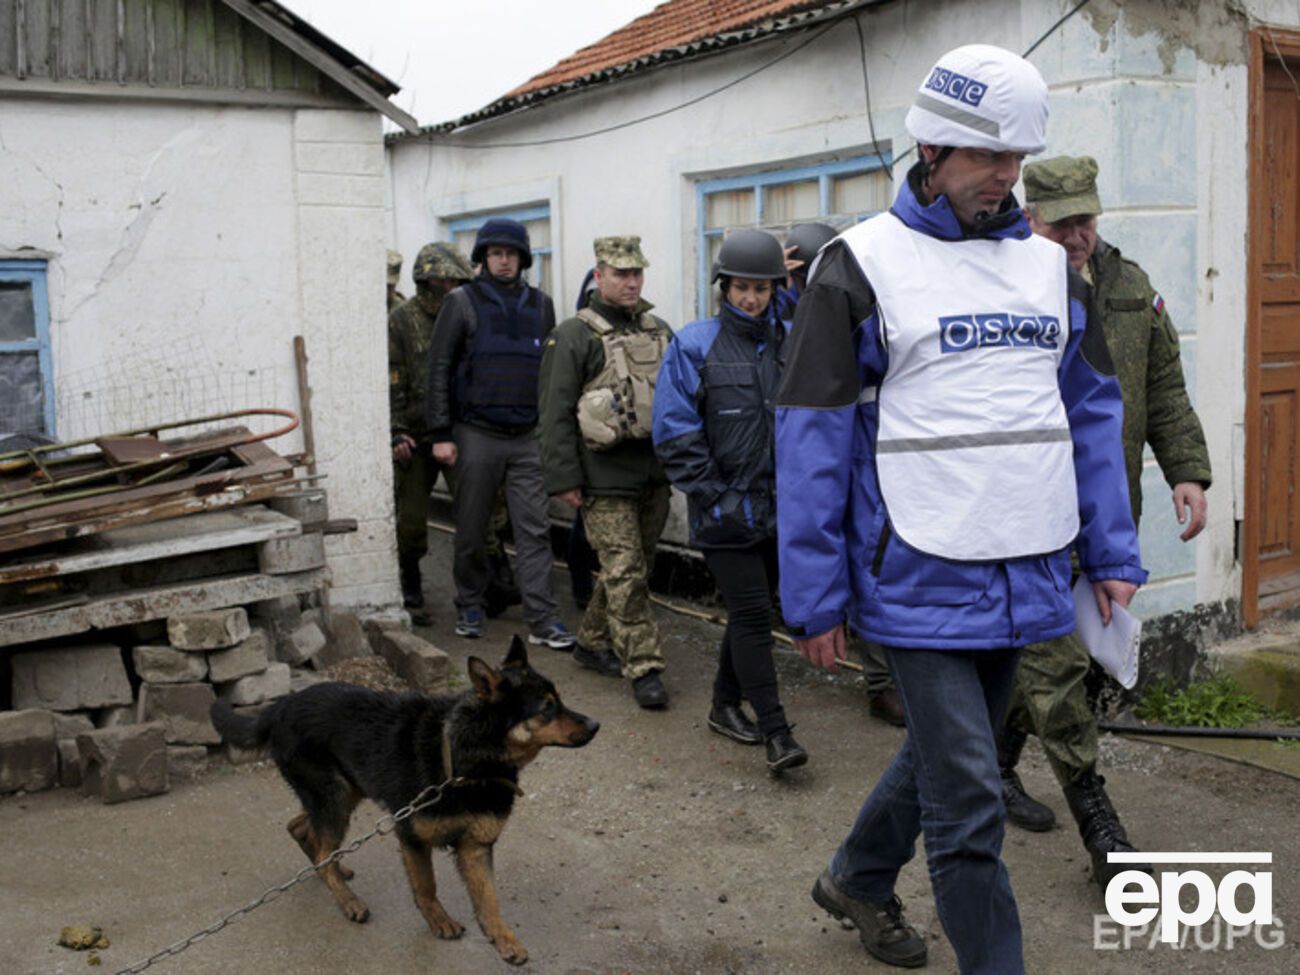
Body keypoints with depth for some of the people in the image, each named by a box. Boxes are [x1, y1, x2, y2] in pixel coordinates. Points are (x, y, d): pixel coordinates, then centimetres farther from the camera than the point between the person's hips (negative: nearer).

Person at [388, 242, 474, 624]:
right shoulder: (401, 320, -2)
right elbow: (391, 380, -7)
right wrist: (396, 431, -14)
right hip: (417, 434, -3)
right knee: (412, 517, 2)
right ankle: (411, 593, 15)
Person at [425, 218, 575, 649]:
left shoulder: (540, 304, 10)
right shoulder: (462, 303, 1)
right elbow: (440, 368, -1)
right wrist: (441, 434, -7)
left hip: (527, 438, 2)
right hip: (477, 434, -2)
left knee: (535, 531, -2)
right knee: (472, 530, 6)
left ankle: (543, 621, 0)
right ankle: (470, 606, 24)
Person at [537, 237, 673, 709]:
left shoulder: (658, 330, 14)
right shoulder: (573, 335, -5)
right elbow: (556, 413, -9)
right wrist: (563, 479, -14)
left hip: (654, 474, 6)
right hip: (606, 479, -6)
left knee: (629, 567, 13)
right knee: (625, 572, -6)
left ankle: (593, 643, 30)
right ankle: (644, 668, -1)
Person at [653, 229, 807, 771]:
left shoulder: (788, 345, 7)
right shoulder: (695, 346, -4)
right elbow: (675, 434, -6)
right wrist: (714, 496, -12)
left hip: (778, 508, 5)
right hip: (726, 513, -4)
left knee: (750, 611, 14)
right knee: (753, 614, -7)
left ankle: (725, 704, 32)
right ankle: (776, 733, -1)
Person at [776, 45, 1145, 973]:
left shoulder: (1049, 263, 10)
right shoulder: (861, 267, -6)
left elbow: (1093, 412, 13)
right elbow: (813, 438, -7)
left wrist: (1113, 555, 6)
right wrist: (816, 600, -9)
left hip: (1025, 578, 6)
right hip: (922, 582, -6)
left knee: (945, 751, 22)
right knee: (970, 800, -2)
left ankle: (857, 878, 46)